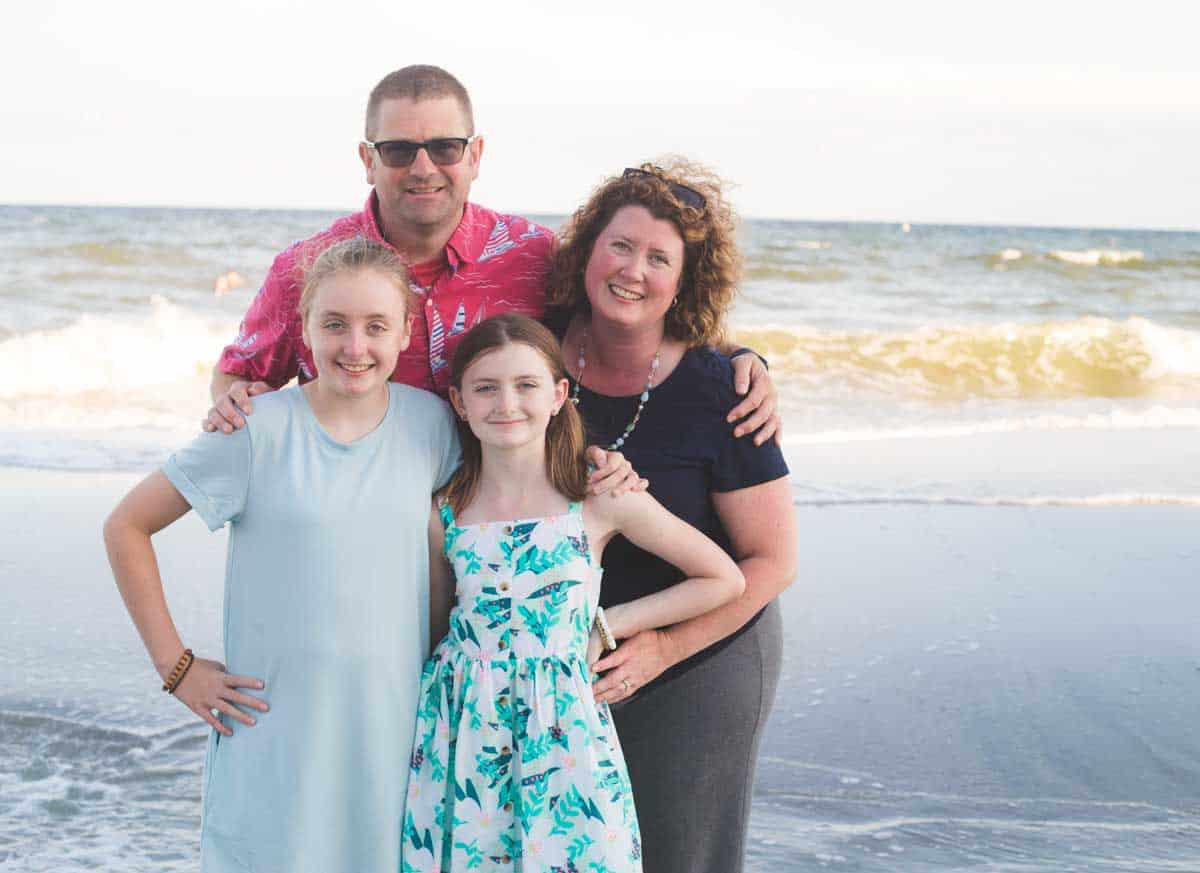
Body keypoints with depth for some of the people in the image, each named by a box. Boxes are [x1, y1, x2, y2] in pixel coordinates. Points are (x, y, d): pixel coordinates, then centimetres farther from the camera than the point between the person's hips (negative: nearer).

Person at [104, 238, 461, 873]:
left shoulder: (431, 422, 0)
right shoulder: (260, 429, -9)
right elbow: (126, 526, -3)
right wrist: (174, 665, -4)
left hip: (393, 725, 3)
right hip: (275, 723, -3)